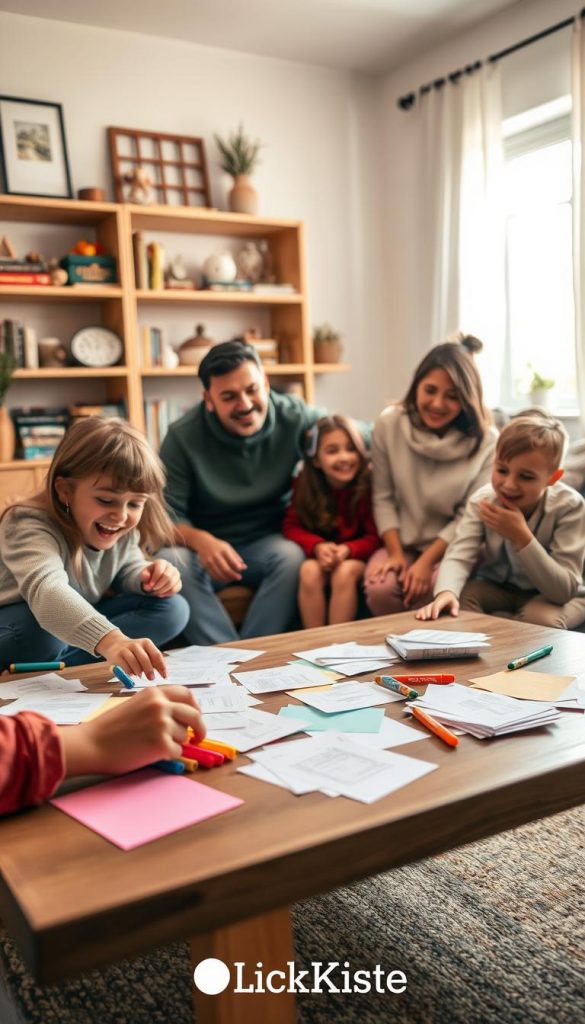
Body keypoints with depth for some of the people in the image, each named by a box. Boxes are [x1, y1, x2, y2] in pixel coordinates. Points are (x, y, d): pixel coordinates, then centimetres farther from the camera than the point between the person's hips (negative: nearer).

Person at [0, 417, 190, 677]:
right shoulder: (31, 527, -33)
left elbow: (128, 570, 9)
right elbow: (46, 591, -53)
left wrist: (149, 578, -18)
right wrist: (109, 640, -71)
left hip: (78, 623, 8)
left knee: (172, 609, -8)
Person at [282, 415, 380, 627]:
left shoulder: (368, 484, -16)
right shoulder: (305, 484, -8)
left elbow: (375, 538, -12)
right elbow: (291, 526, -5)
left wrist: (347, 550, -30)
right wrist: (317, 546, -24)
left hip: (357, 557, -2)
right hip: (319, 555, 2)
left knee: (345, 572, -32)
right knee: (309, 571, -28)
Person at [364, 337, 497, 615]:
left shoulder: (485, 442, -10)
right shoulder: (390, 424, -6)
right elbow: (383, 498, -2)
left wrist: (426, 562, -17)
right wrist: (396, 553, -11)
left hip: (451, 547, -1)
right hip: (400, 542, 1)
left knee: (430, 592, -31)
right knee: (380, 589, -29)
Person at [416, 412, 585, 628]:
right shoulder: (483, 500, -17)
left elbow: (564, 590, -29)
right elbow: (458, 556, -27)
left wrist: (522, 537, -40)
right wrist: (446, 592, -50)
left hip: (551, 596, -2)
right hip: (497, 587, 2)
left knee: (542, 619, -36)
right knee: (459, 598, -28)